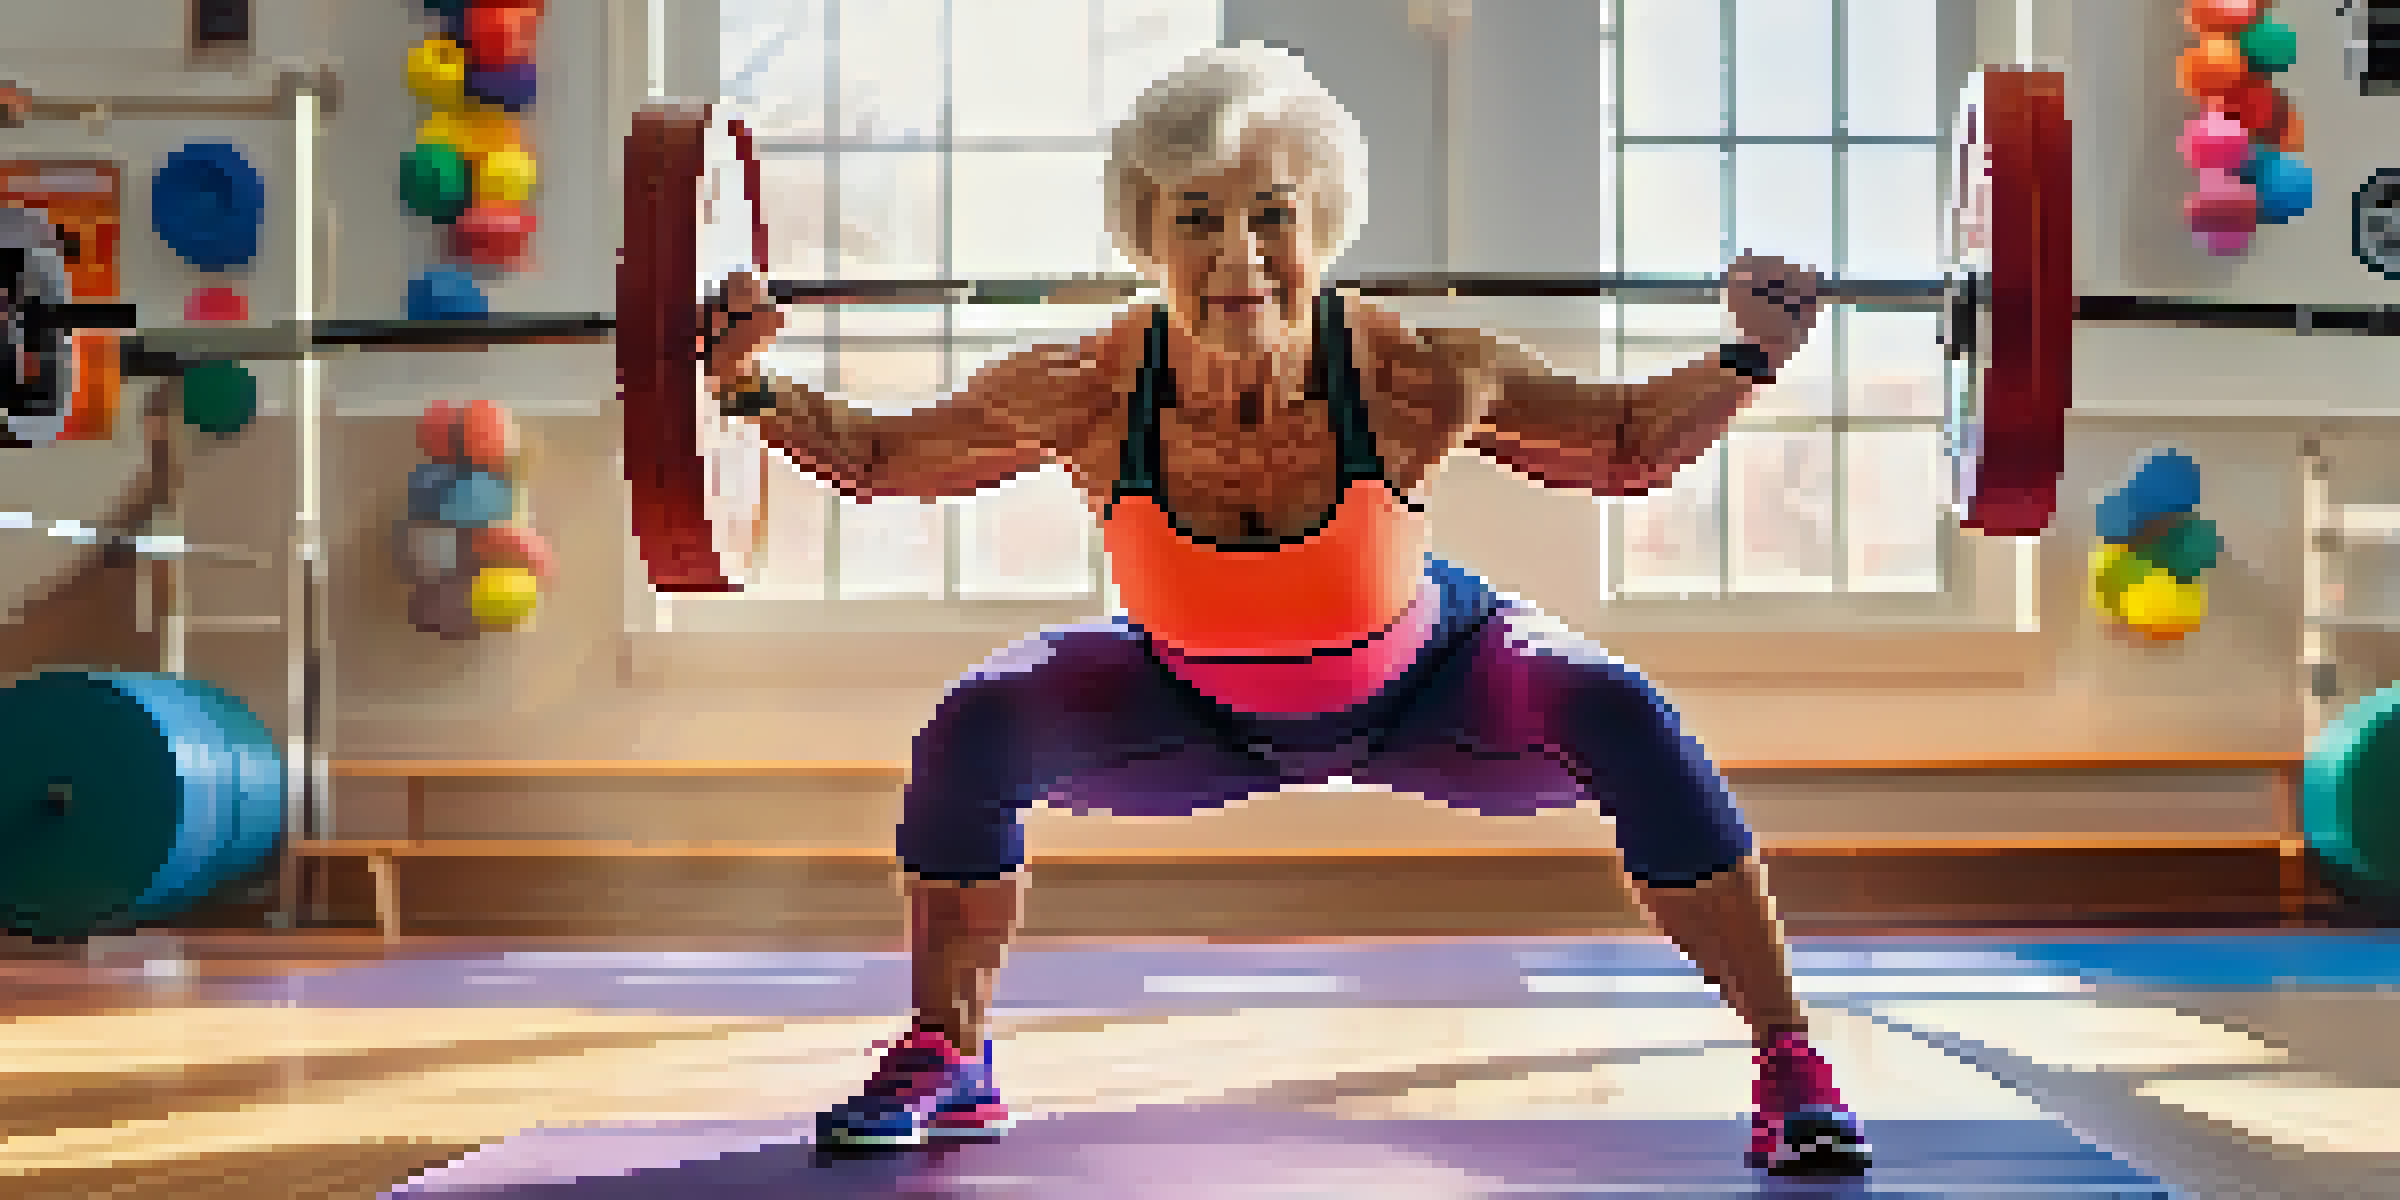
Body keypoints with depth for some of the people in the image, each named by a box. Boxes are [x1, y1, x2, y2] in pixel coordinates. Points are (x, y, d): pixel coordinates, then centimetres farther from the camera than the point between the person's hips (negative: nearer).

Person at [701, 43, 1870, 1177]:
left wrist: (1747, 359, -35)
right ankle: (946, 1063, 8)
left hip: (1423, 693, -1)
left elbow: (1629, 447, -17)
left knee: (1614, 713, -25)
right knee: (975, 728, -17)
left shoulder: (1420, 381, -35)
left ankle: (1789, 1067, -10)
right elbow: (879, 459, -14)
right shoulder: (1082, 397, -32)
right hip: (1199, 716, 1)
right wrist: (755, 391, -31)